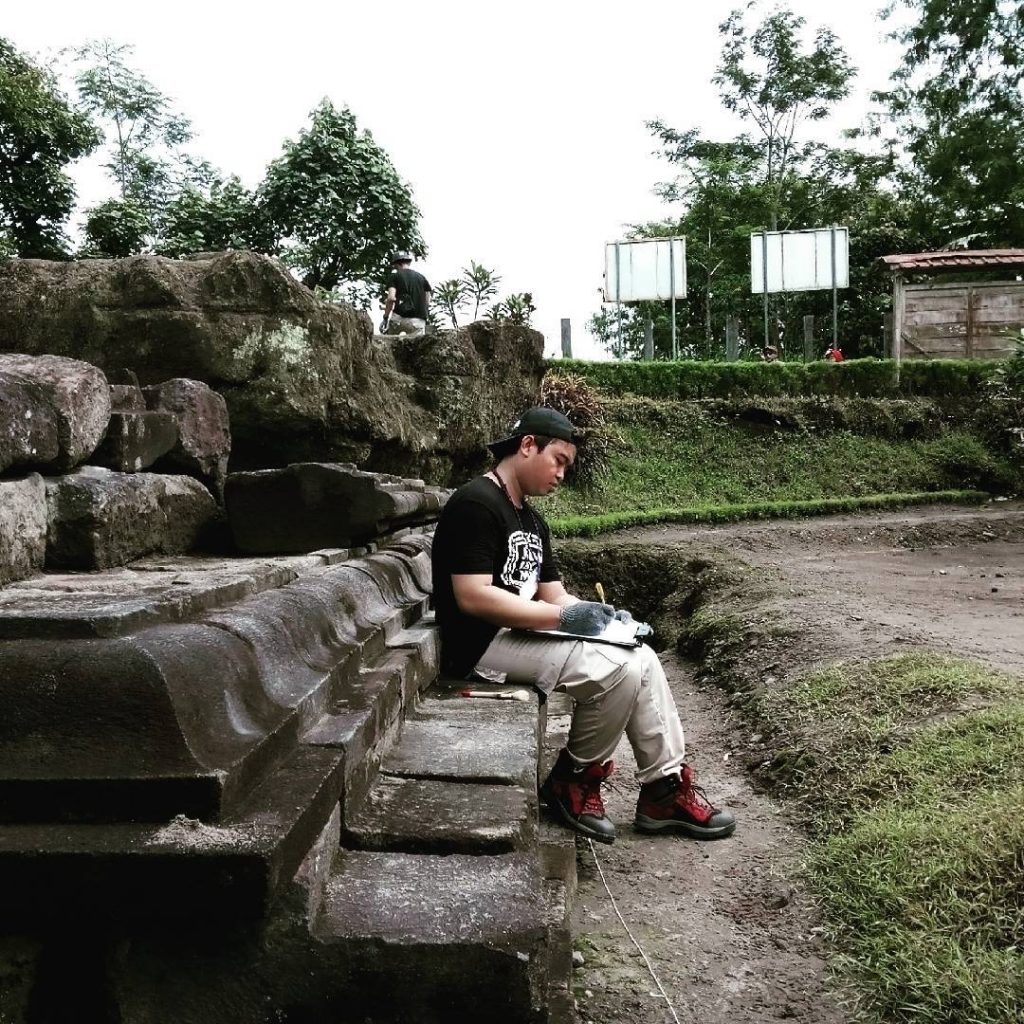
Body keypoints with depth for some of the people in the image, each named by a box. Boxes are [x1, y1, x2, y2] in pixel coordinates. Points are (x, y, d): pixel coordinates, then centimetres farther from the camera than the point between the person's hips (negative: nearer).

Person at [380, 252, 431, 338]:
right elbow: (427, 303, 12)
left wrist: (385, 317, -3)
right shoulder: (422, 277, 16)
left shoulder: (395, 276, 6)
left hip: (399, 318, -2)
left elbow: (391, 298, -9)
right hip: (419, 321, 2)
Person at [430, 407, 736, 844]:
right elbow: (472, 597, -23)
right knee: (619, 670, -21)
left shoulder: (532, 520, 18)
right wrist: (563, 617, -22)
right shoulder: (475, 505, -14)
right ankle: (574, 784, -1)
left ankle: (665, 789, 7)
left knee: (643, 660, -1)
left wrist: (598, 614, -5)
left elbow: (552, 593, 16)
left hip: (524, 633, 10)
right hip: (486, 645, -10)